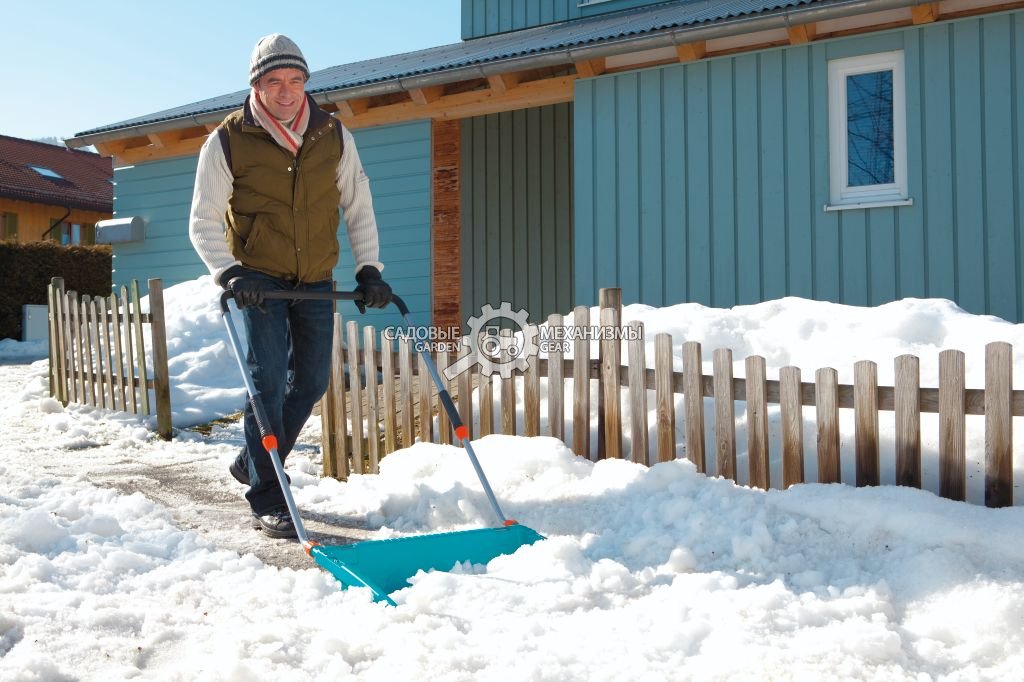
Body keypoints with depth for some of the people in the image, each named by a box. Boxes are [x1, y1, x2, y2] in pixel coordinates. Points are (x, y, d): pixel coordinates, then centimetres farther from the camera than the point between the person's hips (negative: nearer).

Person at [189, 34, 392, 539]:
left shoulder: (334, 136, -2)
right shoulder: (227, 141, -10)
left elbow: (358, 207, 7)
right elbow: (204, 222, -7)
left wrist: (369, 269, -2)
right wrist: (228, 272, -23)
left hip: (316, 280, 4)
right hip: (258, 279, -4)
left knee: (312, 381, 9)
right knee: (269, 380, -12)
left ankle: (254, 464, 30)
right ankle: (267, 498, -2)